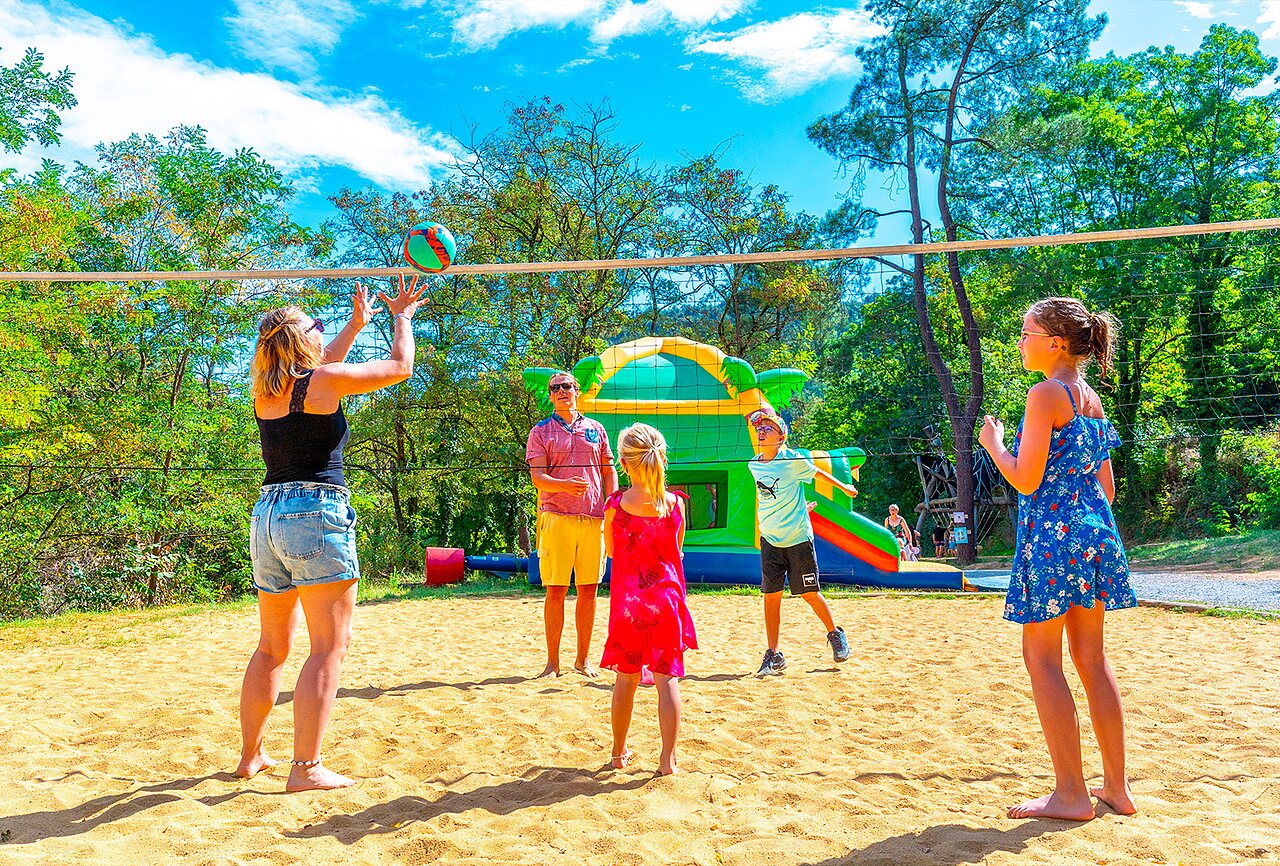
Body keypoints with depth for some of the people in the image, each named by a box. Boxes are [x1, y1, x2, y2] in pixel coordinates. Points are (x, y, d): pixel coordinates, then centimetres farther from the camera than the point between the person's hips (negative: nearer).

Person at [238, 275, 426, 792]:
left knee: (271, 647, 19)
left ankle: (250, 756, 28)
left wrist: (356, 325, 39)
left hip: (267, 515, 8)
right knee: (330, 646, -2)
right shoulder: (326, 380, -6)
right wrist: (402, 317, 21)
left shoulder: (265, 391, 12)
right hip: (316, 513, -8)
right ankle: (305, 769, -2)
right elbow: (400, 367, 4)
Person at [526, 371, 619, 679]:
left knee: (589, 589, 6)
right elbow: (537, 477, -4)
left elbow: (609, 471, 17)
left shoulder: (595, 428, 16)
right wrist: (566, 485, -23)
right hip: (556, 517, -3)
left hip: (593, 518, 3)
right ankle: (553, 661, 9)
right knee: (556, 590, -2)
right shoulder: (540, 431, 7)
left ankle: (584, 657, 19)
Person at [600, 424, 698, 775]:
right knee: (668, 678, 6)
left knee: (626, 678, 14)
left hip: (627, 599, 0)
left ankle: (620, 752, 28)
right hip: (666, 596, 0)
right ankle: (667, 759, 7)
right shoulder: (676, 503, -5)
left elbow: (611, 551, 7)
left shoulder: (615, 505, -8)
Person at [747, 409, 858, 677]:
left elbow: (817, 472, 6)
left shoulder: (793, 460, -11)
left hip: (798, 539, -4)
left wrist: (844, 487, 20)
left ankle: (835, 635, 29)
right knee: (771, 596, 1)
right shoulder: (753, 465, 2)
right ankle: (773, 656, 9)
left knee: (810, 593, 3)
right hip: (770, 541, 4)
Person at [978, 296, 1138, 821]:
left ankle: (1071, 794, 4)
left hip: (1053, 532, -9)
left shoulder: (1046, 394, -11)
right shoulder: (1093, 399, 14)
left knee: (1042, 658, 0)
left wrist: (992, 442, 1)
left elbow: (1026, 480, -15)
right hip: (1096, 533, 9)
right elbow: (1106, 487, 17)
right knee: (1091, 659, 14)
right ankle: (1116, 787, 21)